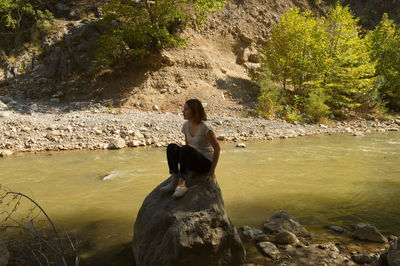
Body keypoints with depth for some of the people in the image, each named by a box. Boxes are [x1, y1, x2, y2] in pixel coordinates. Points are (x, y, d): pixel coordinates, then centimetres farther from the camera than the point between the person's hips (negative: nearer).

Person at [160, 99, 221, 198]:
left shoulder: (205, 127, -17)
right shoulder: (186, 125, 3)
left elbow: (217, 148, -15)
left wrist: (212, 171, -14)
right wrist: (185, 165, 7)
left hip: (206, 163, -6)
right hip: (192, 163, 7)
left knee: (185, 149, -33)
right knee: (172, 147, -17)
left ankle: (182, 184, -33)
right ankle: (174, 181, -23)